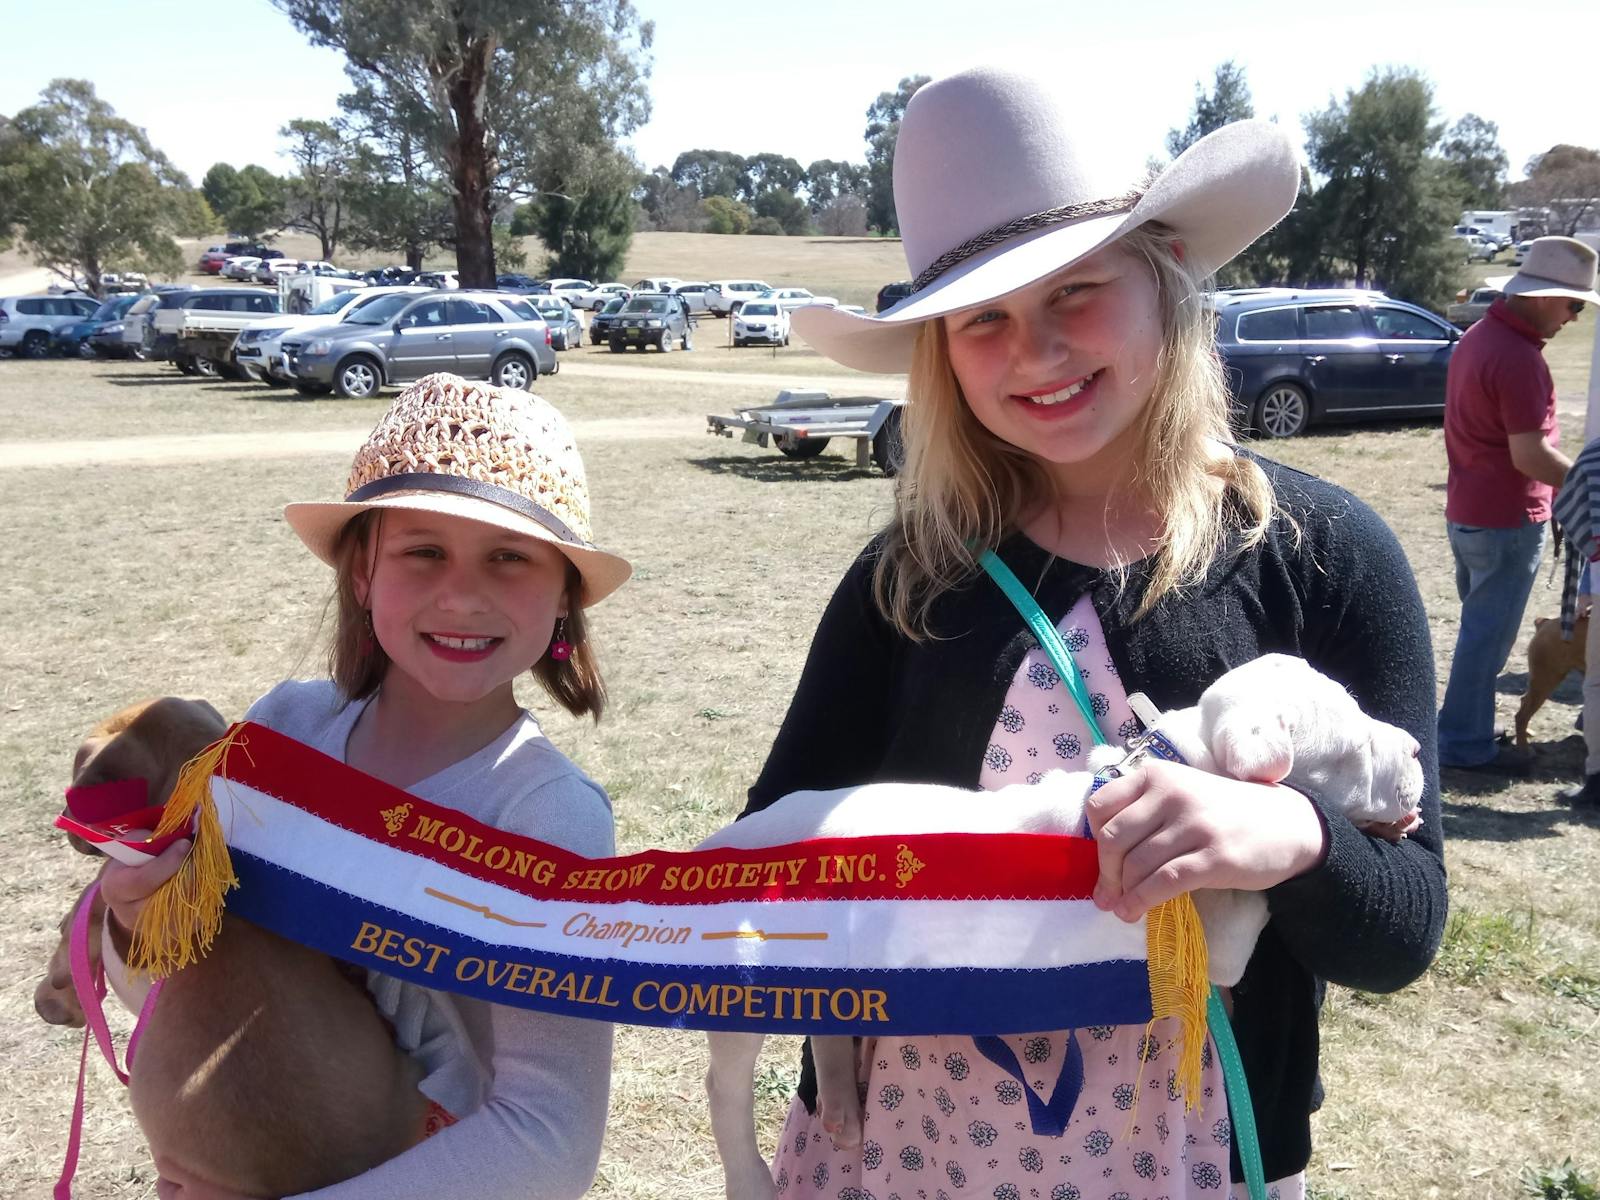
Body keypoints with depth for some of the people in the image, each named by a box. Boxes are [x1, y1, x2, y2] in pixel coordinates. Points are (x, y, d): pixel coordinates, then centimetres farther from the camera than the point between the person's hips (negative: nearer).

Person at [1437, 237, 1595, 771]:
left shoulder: (1479, 335, 8)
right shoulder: (1518, 357, -23)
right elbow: (1530, 455, -24)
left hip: (1466, 511, 10)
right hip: (1507, 520, -9)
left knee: (1479, 625, 20)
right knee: (1488, 633, 2)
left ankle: (1462, 729, 30)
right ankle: (1465, 744, 12)